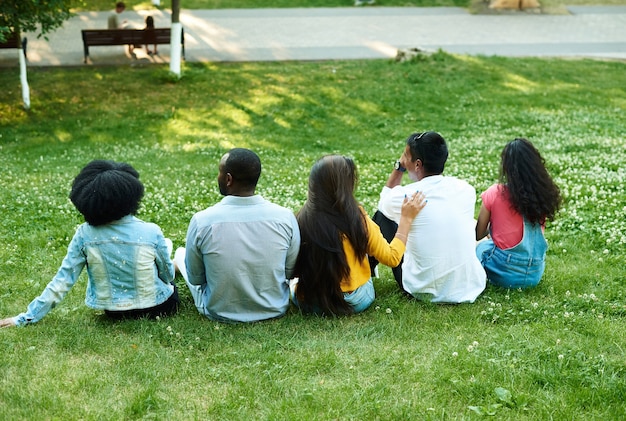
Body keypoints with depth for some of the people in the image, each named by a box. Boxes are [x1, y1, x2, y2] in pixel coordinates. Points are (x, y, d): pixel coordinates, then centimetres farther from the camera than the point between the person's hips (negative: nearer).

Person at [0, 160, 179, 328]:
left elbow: (62, 280, -14)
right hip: (157, 308, -3)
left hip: (113, 311, 3)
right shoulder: (151, 233, -24)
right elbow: (168, 275, -7)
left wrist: (26, 317, -4)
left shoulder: (85, 234, -19)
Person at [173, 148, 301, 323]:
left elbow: (195, 279, -8)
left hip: (219, 313, -1)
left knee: (181, 252, 24)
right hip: (275, 310, 2)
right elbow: (291, 272, -4)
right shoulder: (285, 217, -18)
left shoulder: (202, 221, -22)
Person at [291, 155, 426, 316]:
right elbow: (392, 258, -7)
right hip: (356, 302, -1)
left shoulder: (302, 220, -16)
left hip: (308, 303, 1)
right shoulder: (358, 221, -20)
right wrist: (406, 218, 2)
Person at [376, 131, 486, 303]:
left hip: (425, 293, -4)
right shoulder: (466, 190, -4)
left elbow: (384, 201, 12)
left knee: (382, 215, 12)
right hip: (472, 288, 4)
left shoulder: (404, 197, -15)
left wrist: (399, 167, 9)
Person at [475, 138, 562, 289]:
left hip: (503, 274, -4)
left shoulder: (495, 193, -13)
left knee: (480, 247, 28)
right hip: (535, 274, 4)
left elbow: (478, 235, -4)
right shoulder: (544, 193, -5)